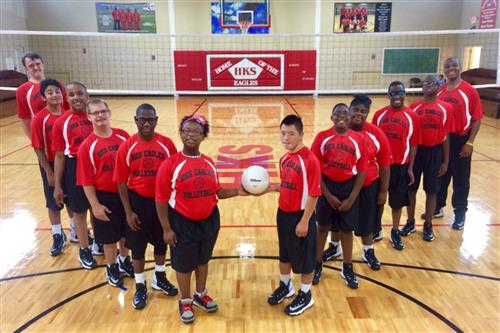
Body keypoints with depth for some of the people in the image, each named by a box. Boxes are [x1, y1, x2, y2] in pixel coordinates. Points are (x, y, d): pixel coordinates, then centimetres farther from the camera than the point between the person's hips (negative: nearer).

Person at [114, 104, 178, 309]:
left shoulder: (167, 144, -8)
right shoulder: (126, 147, -10)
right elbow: (121, 182, -6)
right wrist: (128, 211, -8)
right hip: (138, 201, -1)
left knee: (161, 242, 18)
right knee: (137, 246, 11)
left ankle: (159, 278, 42)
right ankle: (140, 286, 31)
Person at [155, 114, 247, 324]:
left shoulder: (209, 163, -1)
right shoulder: (170, 164, -15)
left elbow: (216, 192, 8)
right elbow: (161, 200, -12)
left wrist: (237, 192, -7)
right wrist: (167, 229, -13)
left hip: (209, 221, 4)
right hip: (182, 223, -4)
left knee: (203, 260, 21)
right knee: (183, 264, 12)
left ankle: (201, 295, 44)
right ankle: (185, 301, 35)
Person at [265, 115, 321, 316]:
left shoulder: (310, 160, -20)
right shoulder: (284, 159, 4)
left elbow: (313, 194, -19)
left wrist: (304, 221, -19)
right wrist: (268, 187, -3)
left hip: (301, 216, -7)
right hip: (283, 213, 7)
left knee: (304, 257, 10)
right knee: (284, 253, 23)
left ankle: (305, 295, 30)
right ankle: (285, 286, 45)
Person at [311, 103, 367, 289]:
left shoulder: (358, 139, -4)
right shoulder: (322, 137, -6)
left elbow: (361, 171, -3)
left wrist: (351, 198, -8)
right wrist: (327, 194, -10)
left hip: (349, 187, 1)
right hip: (327, 186, -1)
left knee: (347, 229, 11)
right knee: (323, 226, 11)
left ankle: (347, 268, 29)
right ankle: (317, 265, 29)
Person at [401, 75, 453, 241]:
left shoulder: (446, 108, -2)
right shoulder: (413, 107, -1)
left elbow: (445, 137, 1)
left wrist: (445, 161, 1)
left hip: (435, 152, 0)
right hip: (415, 150, 1)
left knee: (431, 191, 8)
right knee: (411, 189, 9)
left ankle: (428, 225, 24)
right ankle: (410, 222, 26)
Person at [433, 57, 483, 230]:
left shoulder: (470, 91, -9)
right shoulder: (439, 91, 4)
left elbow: (477, 119, -9)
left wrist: (470, 142, -13)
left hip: (460, 140, -4)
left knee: (461, 179, 7)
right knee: (440, 176, 15)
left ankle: (460, 214, 19)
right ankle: (437, 208, 31)